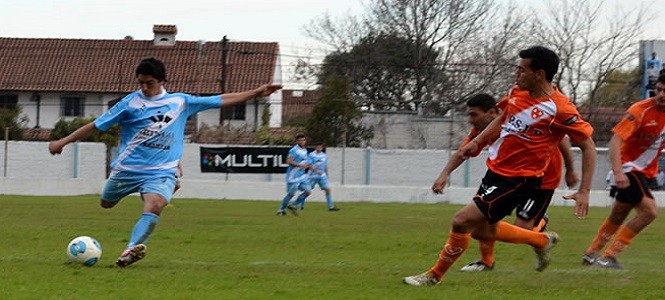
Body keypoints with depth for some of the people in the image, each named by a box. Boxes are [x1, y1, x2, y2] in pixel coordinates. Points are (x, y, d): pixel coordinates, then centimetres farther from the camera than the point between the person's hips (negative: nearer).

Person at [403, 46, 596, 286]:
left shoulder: (559, 110, -21)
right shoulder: (517, 92, 0)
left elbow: (588, 146, -14)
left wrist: (584, 191, -18)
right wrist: (477, 141, 9)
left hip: (519, 180, -9)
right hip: (496, 169, 9)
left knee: (462, 221, -14)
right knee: (484, 230, 22)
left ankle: (435, 275, 5)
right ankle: (542, 241, 41)